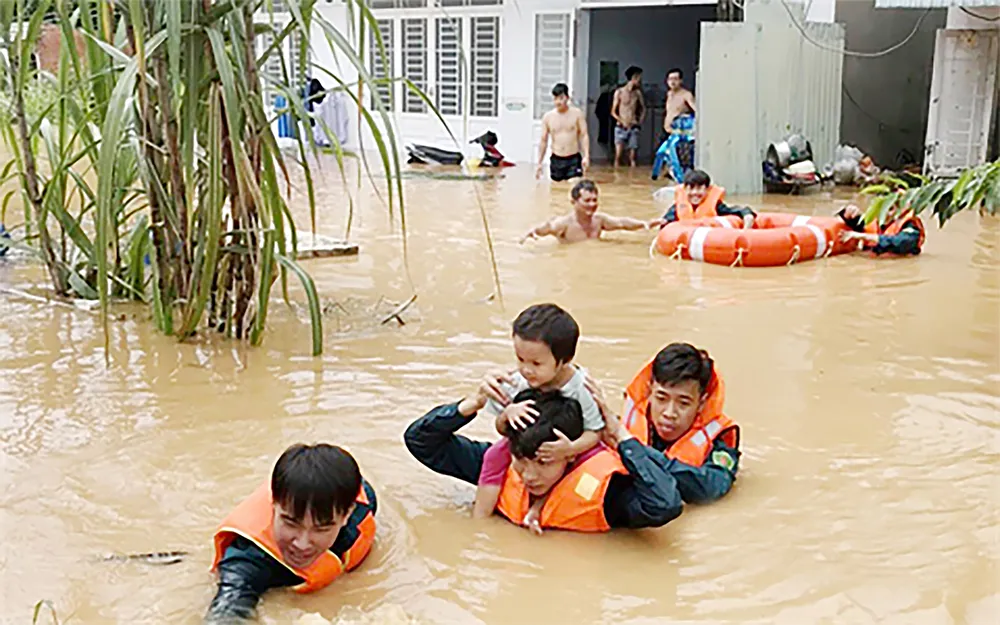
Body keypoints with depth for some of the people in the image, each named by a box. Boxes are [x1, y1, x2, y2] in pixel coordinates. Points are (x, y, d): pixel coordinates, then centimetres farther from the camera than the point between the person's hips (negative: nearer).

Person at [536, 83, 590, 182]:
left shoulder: (577, 113, -3)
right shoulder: (548, 117, 2)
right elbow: (544, 141, 7)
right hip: (556, 160, 2)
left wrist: (586, 156, -16)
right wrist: (539, 163, 6)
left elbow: (584, 135, -3)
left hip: (574, 159, -2)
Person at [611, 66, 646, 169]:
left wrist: (640, 121, -1)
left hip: (634, 128, 3)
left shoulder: (638, 93, 7)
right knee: (618, 155, -12)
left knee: (632, 157, 1)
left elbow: (643, 109, 16)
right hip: (621, 128, -3)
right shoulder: (619, 92, -3)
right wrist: (622, 121, -14)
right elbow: (613, 112, 0)